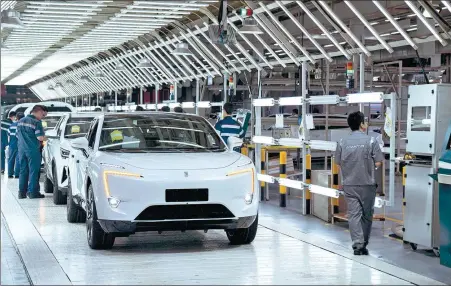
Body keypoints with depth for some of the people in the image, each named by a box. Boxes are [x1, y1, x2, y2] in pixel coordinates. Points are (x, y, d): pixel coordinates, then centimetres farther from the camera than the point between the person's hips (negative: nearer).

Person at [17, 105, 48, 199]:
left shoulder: (21, 121, 12)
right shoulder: (37, 122, -11)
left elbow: (17, 135, 19)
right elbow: (40, 137, -18)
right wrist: (45, 138, 2)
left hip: (22, 149, 7)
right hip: (33, 150, -7)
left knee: (23, 171, 11)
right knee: (34, 171, 0)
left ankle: (22, 192, 12)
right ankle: (32, 192, 1)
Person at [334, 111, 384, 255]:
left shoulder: (342, 142, -2)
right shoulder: (371, 141, -9)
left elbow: (338, 163, 4)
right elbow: (378, 163, -7)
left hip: (349, 184, 2)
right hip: (367, 184, -2)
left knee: (354, 214, 4)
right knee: (367, 215, 12)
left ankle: (357, 244, -3)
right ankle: (363, 244, 17)